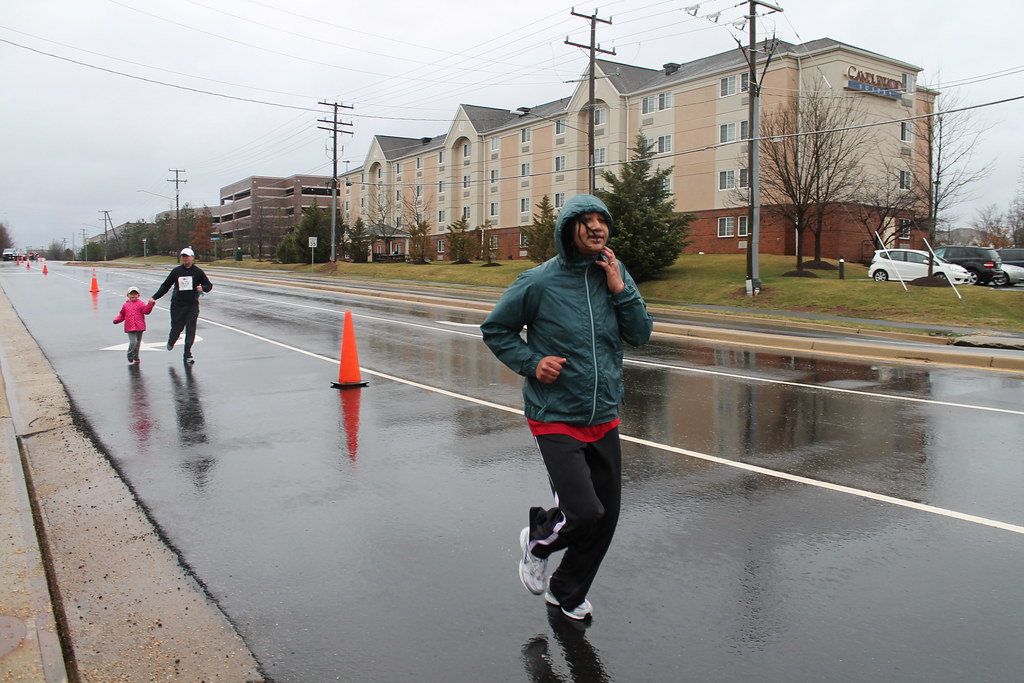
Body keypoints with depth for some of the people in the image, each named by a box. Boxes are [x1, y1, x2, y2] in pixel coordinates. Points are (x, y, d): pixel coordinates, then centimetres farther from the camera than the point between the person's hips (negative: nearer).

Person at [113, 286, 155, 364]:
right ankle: (130, 357, 4)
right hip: (130, 327, 0)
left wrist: (150, 304, -29)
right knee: (133, 342, -14)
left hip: (139, 327, 0)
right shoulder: (125, 305, 8)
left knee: (138, 343, 10)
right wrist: (116, 320, 2)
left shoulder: (140, 304, 2)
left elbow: (146, 310, -14)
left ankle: (136, 357, 25)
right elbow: (122, 315, 17)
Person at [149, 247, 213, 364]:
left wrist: (202, 288, -17)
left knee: (190, 330, -4)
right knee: (176, 327, 5)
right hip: (177, 305, 1)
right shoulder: (176, 271, 5)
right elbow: (165, 286, 11)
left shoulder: (198, 271, 2)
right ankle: (171, 342, 39)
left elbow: (209, 285, 6)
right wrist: (154, 297, 5)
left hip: (192, 305, -1)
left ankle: (187, 355, 4)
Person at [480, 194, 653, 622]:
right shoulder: (538, 282, -10)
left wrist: (621, 290, -11)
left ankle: (568, 592, 35)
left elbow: (641, 335, 2)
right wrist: (531, 362, -12)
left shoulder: (614, 275, 3)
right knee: (584, 512, -15)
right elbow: (495, 330, 1)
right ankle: (537, 540, 21)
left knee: (607, 516, 11)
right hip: (556, 419, -5)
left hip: (605, 420, 5)